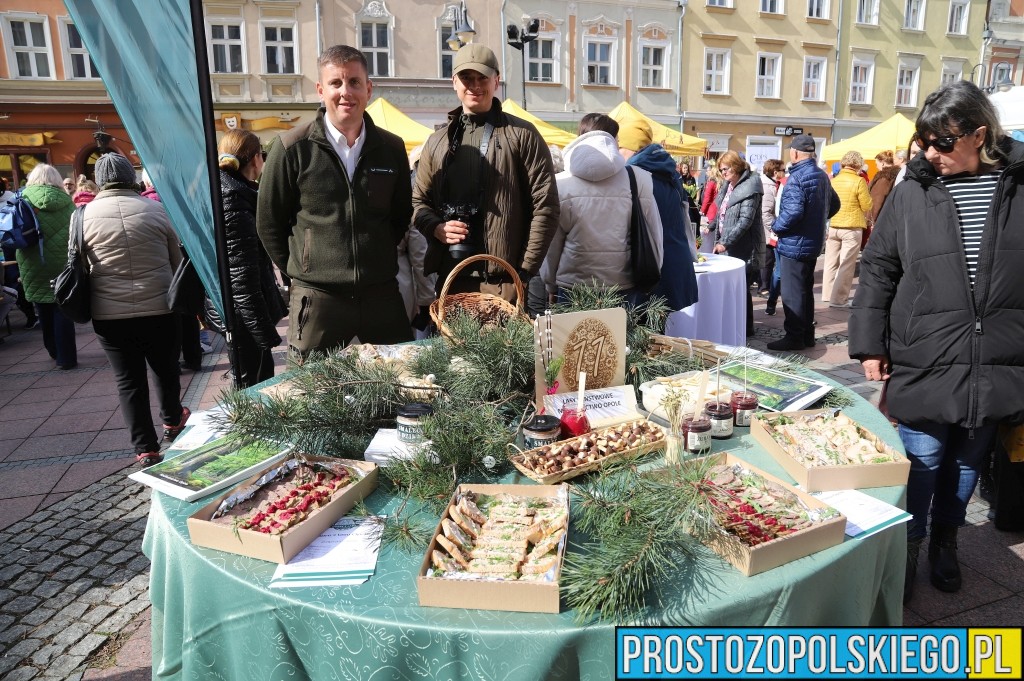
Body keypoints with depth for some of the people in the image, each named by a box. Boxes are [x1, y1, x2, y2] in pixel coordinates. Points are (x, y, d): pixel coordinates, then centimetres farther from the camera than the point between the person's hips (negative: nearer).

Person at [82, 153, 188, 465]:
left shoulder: (84, 215, -4)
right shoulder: (156, 209, -4)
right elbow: (177, 260, 4)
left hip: (109, 314, 0)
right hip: (159, 309, 1)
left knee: (129, 380, 8)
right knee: (165, 369, 20)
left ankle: (146, 449, 10)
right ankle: (172, 421, 41)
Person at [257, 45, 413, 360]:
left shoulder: (392, 148, 6)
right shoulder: (292, 147, -4)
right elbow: (268, 224, 3)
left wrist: (379, 264, 12)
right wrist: (304, 272, 5)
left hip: (383, 295, 3)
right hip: (316, 300, -2)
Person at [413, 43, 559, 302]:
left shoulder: (522, 135, 1)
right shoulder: (438, 142, 15)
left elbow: (545, 206, -2)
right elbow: (419, 200, 21)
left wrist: (526, 270, -8)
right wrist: (435, 227, -2)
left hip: (503, 280, -4)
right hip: (450, 276, 4)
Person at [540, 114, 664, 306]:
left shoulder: (560, 184, -6)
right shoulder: (640, 180, -4)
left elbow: (550, 245, 1)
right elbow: (654, 239, 3)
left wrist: (551, 286, 14)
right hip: (627, 289, 1)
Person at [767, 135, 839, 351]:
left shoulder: (797, 177, -19)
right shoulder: (822, 176, 10)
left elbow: (793, 212, -28)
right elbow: (834, 204, 20)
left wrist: (776, 227, -13)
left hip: (794, 244, -9)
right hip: (813, 243, 9)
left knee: (792, 293, -2)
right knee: (806, 290, 17)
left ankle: (794, 337, 4)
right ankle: (807, 334, 25)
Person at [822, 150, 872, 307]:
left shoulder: (833, 181, 4)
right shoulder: (859, 181, -11)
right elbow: (867, 206, -9)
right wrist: (865, 216, 10)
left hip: (832, 226, 5)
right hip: (852, 227, -5)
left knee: (831, 262, 14)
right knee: (846, 264, 0)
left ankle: (828, 294, 22)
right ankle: (838, 299, -1)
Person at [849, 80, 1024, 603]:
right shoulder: (912, 193, -2)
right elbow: (877, 269, 1)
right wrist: (869, 345, -2)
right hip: (924, 364, -2)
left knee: (966, 462, 16)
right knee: (921, 462, 4)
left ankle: (945, 541, 37)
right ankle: (907, 548, 23)